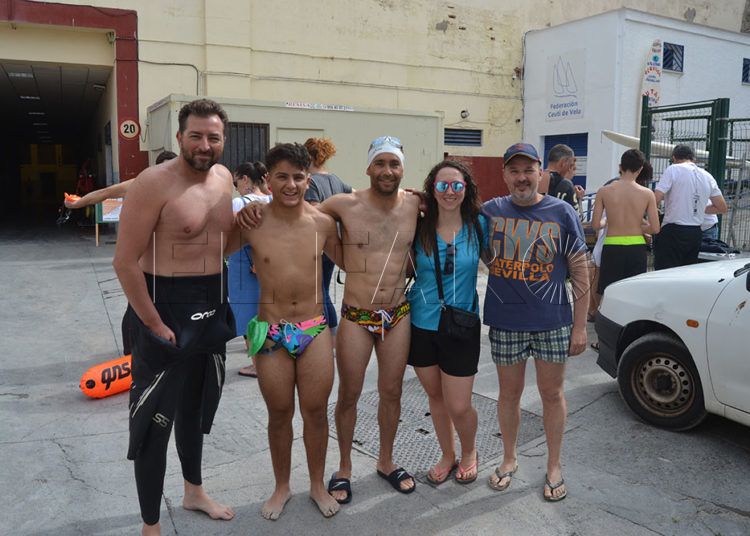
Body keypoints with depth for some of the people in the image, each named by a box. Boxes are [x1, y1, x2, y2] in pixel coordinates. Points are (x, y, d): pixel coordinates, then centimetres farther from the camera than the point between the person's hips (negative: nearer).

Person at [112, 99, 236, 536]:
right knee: (155, 419, 4)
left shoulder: (224, 177, 4)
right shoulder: (155, 183, -18)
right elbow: (125, 262, -20)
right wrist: (155, 324, -20)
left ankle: (195, 491, 45)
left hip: (212, 308, 7)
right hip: (166, 308, -7)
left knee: (196, 407, 23)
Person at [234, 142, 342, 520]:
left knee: (316, 410, 11)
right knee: (279, 414, 12)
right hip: (271, 333, -1)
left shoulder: (323, 223, -3)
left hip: (315, 331, 1)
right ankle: (282, 486, 35)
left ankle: (317, 484, 33)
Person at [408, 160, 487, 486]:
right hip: (422, 324, 2)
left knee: (459, 406, 1)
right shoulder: (419, 226, -5)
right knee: (435, 397, 16)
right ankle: (447, 456, 40)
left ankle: (469, 452, 34)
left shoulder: (478, 225, -6)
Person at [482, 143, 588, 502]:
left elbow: (580, 273, -3)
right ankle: (509, 459, 34)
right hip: (505, 323, 1)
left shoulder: (561, 213, -5)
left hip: (552, 322, -1)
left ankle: (554, 466, 30)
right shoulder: (490, 212, 0)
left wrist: (580, 325, -5)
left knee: (552, 393, 11)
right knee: (509, 393, 14)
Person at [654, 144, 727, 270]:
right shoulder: (707, 176, 13)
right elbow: (722, 208, 16)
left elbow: (655, 199, -15)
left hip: (673, 231, -6)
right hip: (696, 233, 6)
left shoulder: (673, 170, -5)